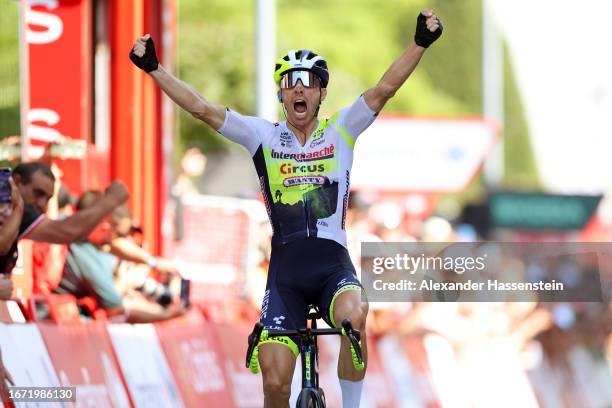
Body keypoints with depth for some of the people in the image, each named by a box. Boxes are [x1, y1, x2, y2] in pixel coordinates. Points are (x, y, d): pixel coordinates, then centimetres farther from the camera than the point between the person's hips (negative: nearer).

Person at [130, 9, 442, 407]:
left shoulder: (340, 131, 5)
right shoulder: (264, 136, 6)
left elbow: (384, 89, -6)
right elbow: (202, 107, 2)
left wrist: (421, 42, -18)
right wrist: (154, 68, -3)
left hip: (333, 264, -1)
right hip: (285, 272, 1)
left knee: (354, 315, -35)